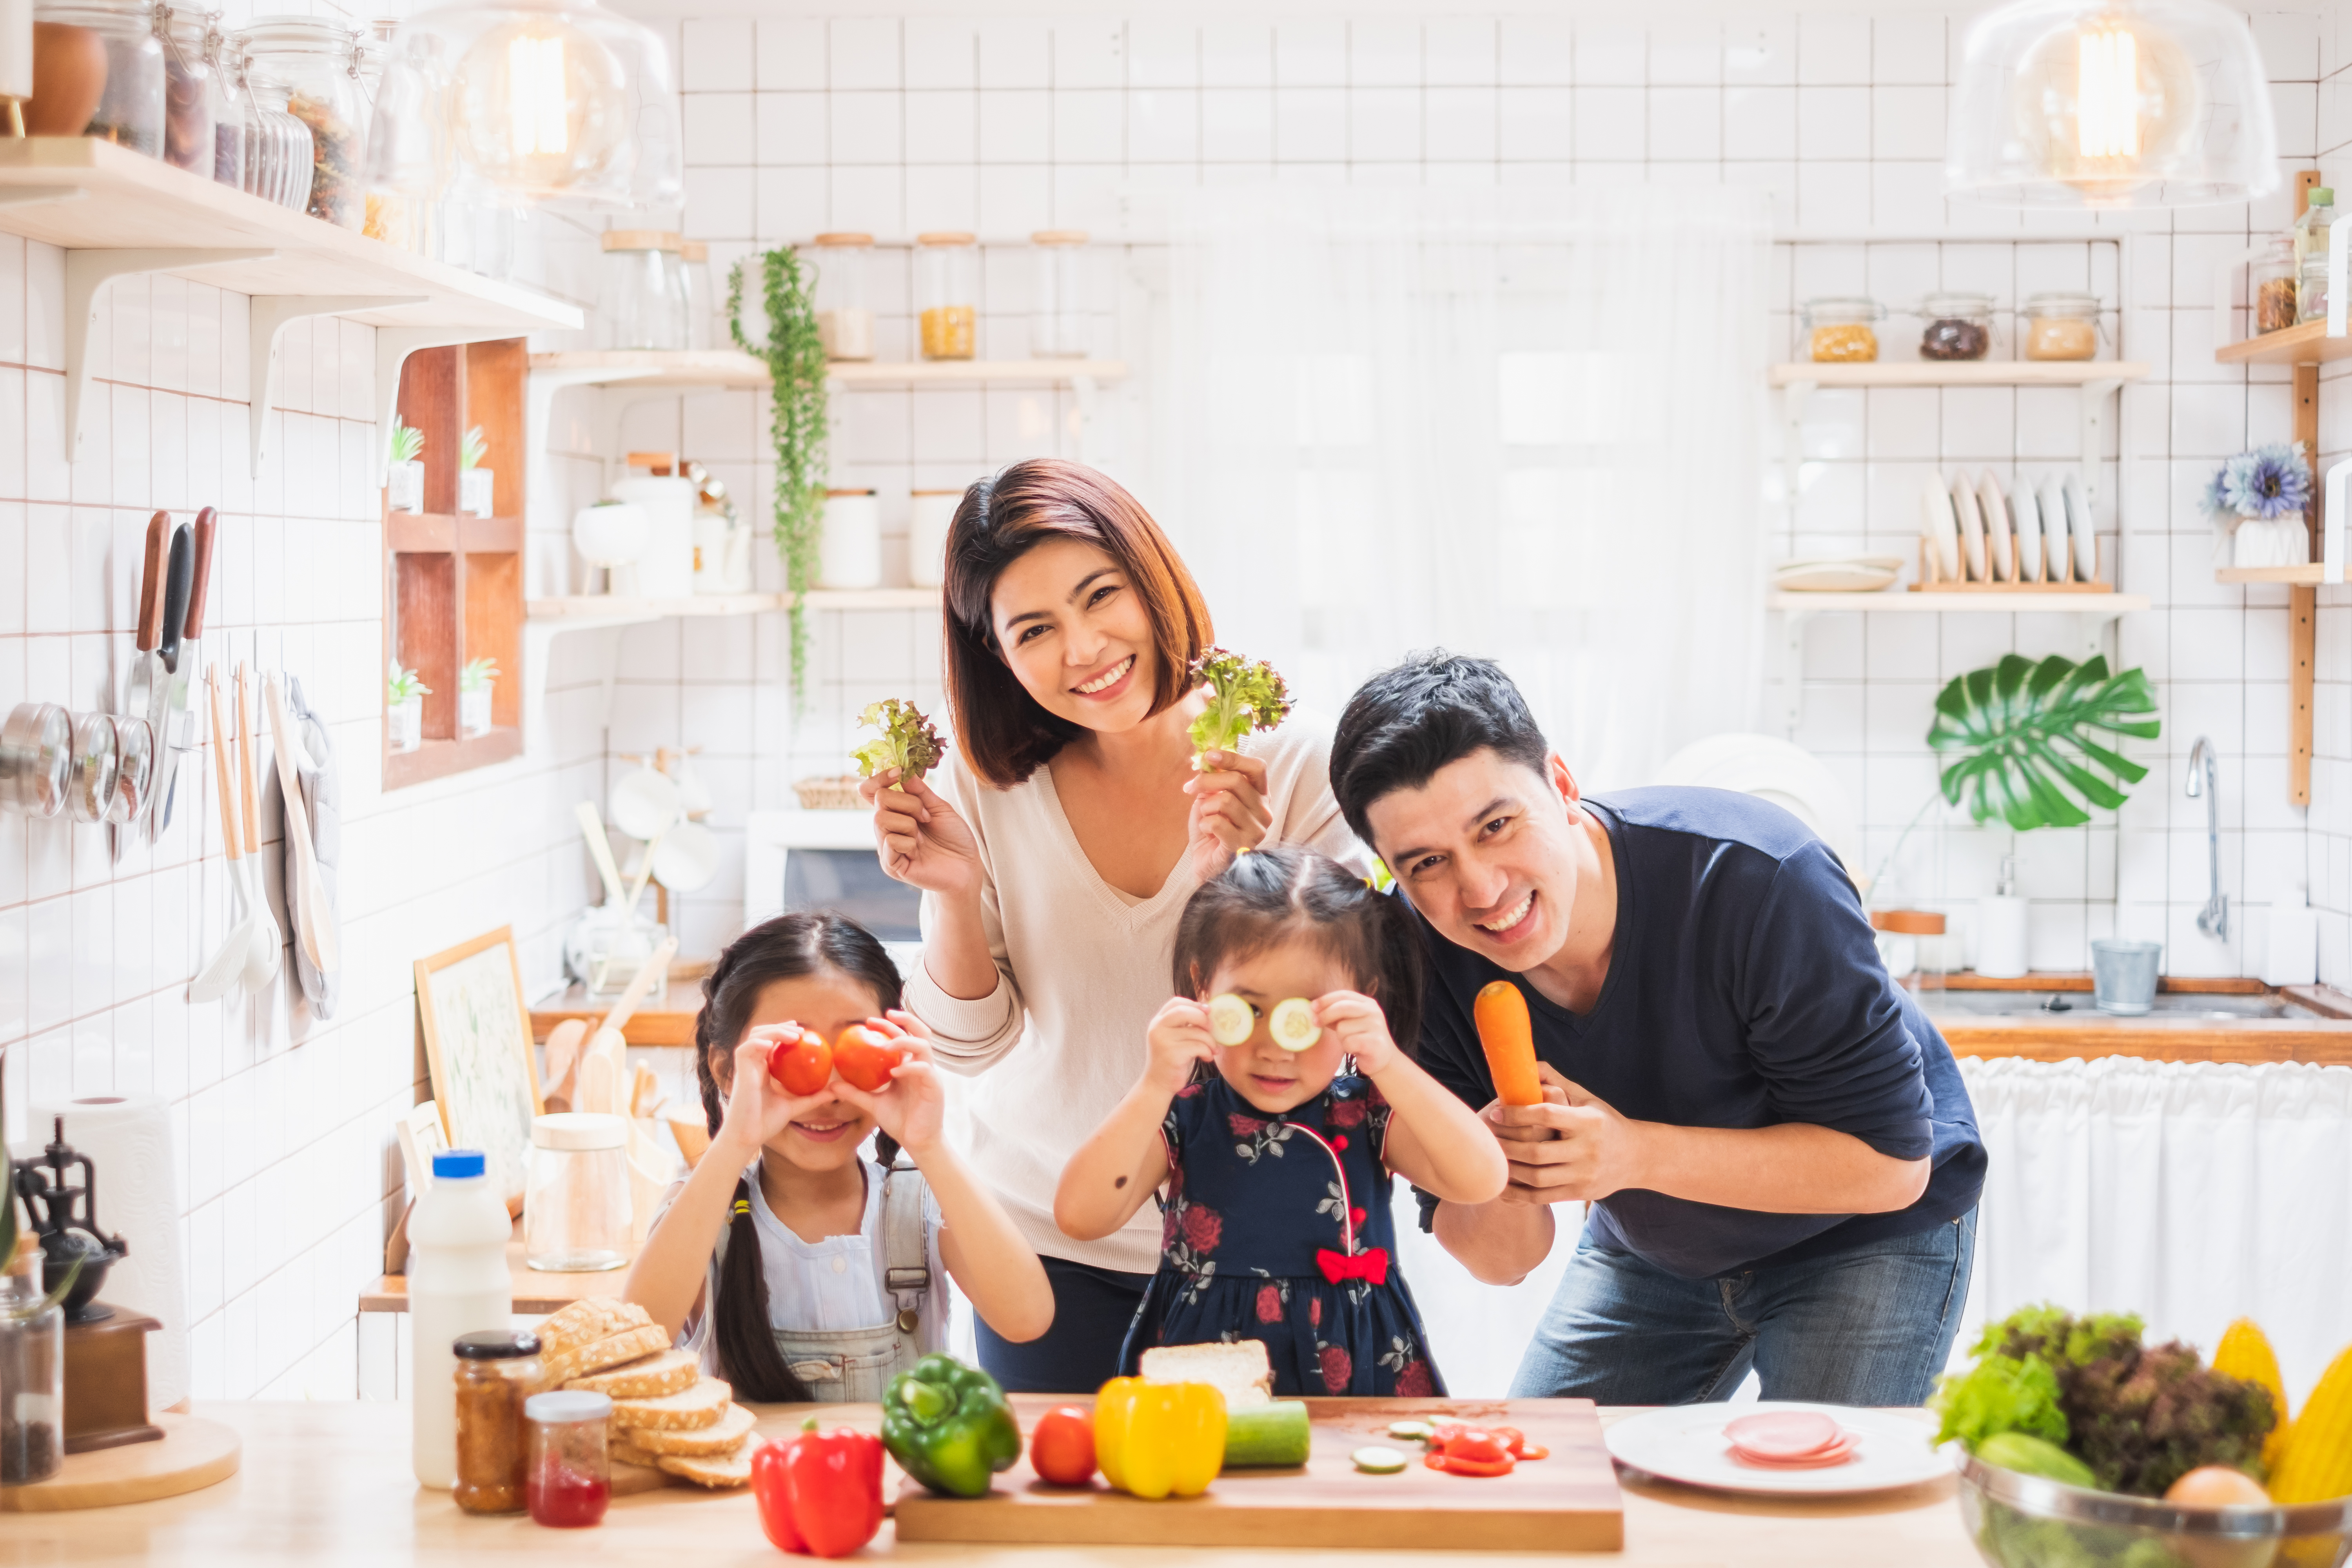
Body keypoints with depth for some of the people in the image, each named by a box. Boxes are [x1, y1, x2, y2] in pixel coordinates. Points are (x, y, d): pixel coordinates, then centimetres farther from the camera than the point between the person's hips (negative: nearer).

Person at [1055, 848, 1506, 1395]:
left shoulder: (1368, 1112, 1)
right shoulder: (1183, 1113, 1)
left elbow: (1482, 1181, -15)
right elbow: (1079, 1217, -11)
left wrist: (1388, 1065, -25)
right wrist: (1155, 1086, -19)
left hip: (1356, 1377, 1)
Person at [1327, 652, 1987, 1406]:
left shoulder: (1758, 880, -34)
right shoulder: (1419, 954, -22)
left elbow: (1892, 1162, -30)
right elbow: (1502, 1260, -13)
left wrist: (1639, 1154, -39)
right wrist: (1499, 1181, -38)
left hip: (1866, 1236, -4)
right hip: (1648, 1250, 4)